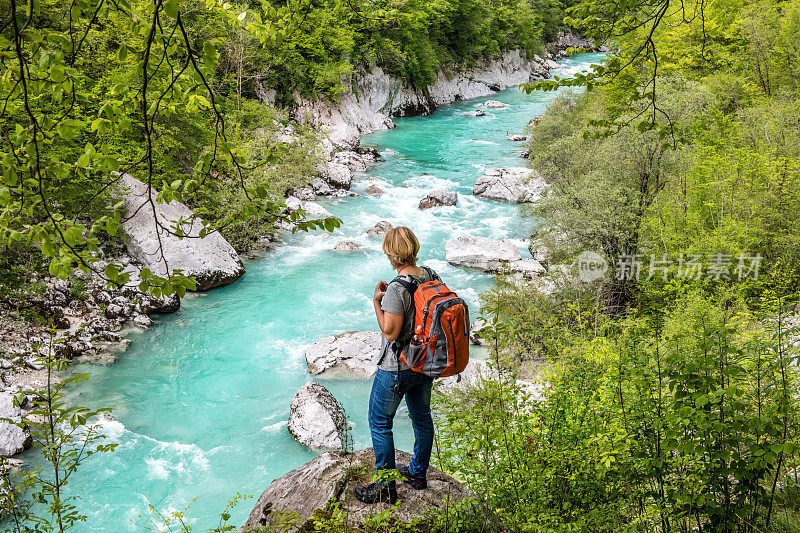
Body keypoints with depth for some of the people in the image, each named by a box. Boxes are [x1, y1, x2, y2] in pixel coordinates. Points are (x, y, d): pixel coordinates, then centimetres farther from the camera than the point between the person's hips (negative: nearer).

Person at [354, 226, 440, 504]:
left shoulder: (397, 289, -27)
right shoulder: (432, 277, -4)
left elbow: (390, 332, -24)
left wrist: (376, 301, -14)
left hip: (397, 368, -8)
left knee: (380, 422, 8)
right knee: (421, 416, 22)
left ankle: (386, 487, 16)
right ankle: (417, 473, 40)